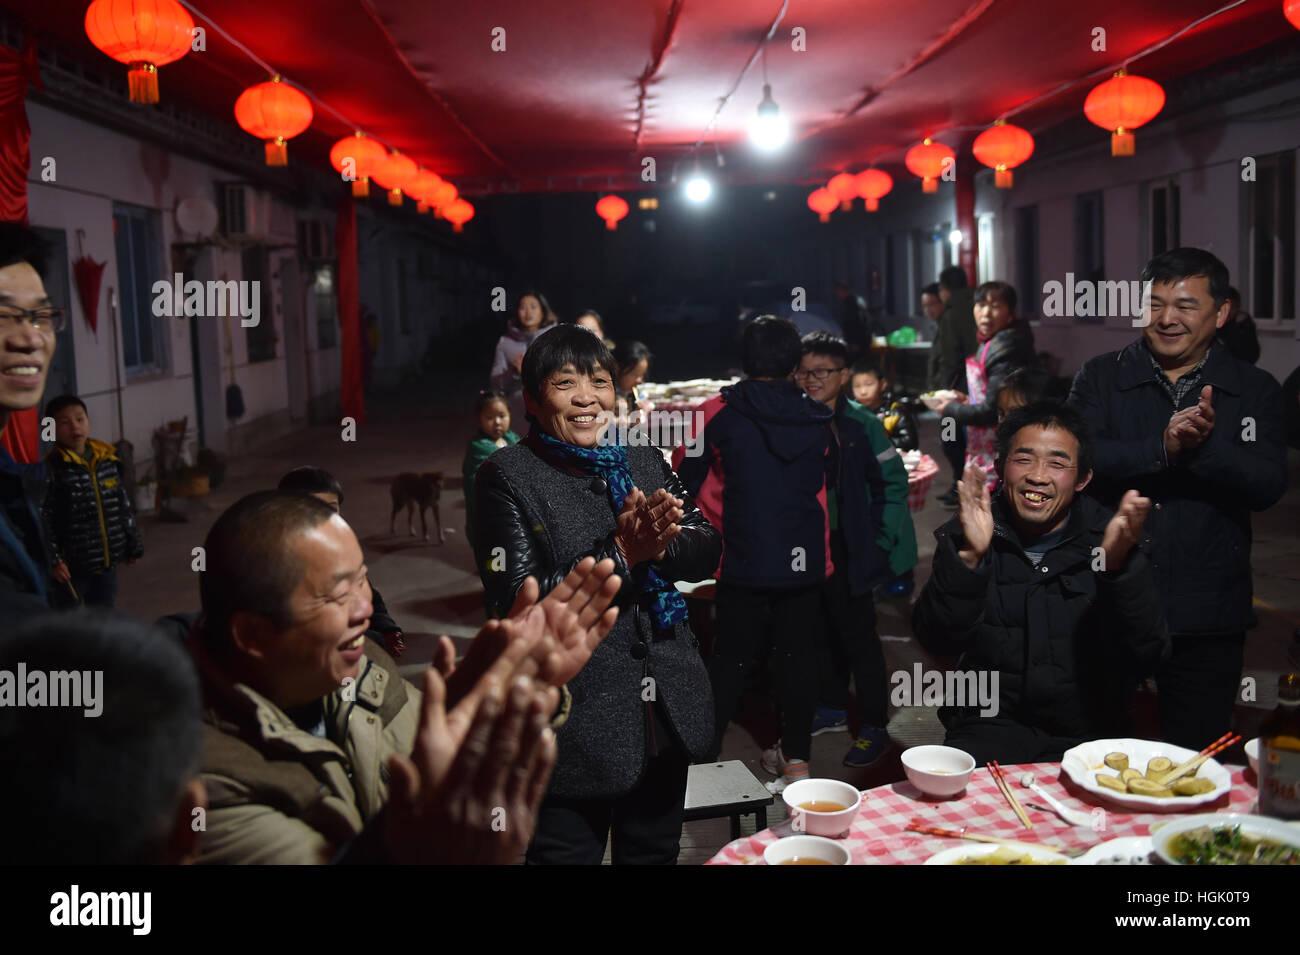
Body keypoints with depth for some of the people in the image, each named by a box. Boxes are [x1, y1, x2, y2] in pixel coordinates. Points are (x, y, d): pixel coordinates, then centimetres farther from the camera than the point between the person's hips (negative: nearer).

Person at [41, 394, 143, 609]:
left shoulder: (107, 461, 6)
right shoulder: (52, 470, -13)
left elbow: (123, 507, 14)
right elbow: (43, 520, -15)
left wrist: (133, 545, 18)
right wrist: (52, 560, -20)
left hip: (107, 564, 6)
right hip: (71, 568, -6)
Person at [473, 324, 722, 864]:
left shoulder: (646, 465, 7)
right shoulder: (508, 478, -10)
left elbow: (707, 552, 2)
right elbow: (515, 603, -17)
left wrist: (661, 544, -20)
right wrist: (621, 553, -24)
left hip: (666, 719, 5)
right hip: (575, 731, -5)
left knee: (655, 854, 21)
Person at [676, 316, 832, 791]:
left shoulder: (719, 413, -8)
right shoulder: (817, 419, 2)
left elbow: (690, 479, 2)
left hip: (744, 558, -2)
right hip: (804, 558, 2)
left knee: (731, 657, 9)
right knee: (798, 654, 13)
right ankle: (796, 757, 21)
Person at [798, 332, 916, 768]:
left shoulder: (861, 424, -10)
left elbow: (892, 483, -9)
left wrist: (879, 542, -12)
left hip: (848, 548, -5)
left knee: (858, 634, 2)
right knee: (822, 630, 16)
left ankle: (874, 725, 13)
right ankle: (831, 707, 33)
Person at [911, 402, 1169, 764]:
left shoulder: (1108, 538, 0)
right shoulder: (968, 537, 0)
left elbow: (1148, 656, -11)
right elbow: (937, 639, -11)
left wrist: (1121, 566, -28)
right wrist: (968, 558, -28)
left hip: (1089, 735, 2)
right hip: (990, 726, -2)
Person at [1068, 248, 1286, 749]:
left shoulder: (1255, 390, 4)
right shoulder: (1100, 378, 3)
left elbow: (1268, 486, -9)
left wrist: (1205, 444, -26)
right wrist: (1163, 447, -25)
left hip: (1206, 618, 1)